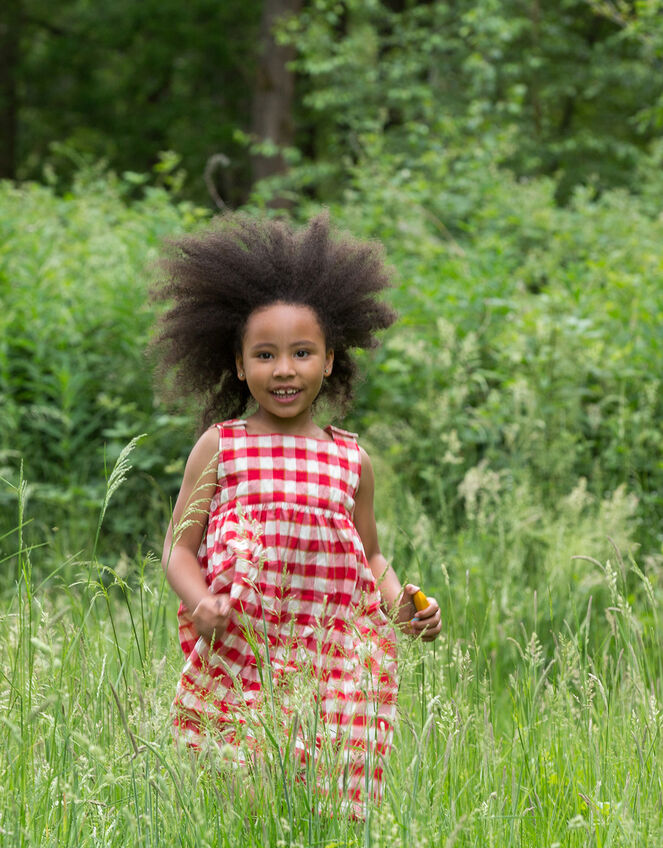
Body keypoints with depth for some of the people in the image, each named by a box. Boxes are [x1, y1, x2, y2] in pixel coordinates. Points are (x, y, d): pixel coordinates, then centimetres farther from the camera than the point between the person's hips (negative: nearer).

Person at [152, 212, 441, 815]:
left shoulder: (351, 459, 11)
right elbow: (180, 544, 5)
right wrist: (200, 602, -14)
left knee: (330, 798, -2)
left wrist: (401, 601, 2)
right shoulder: (220, 447, 4)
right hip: (238, 660, -2)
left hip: (333, 663, 2)